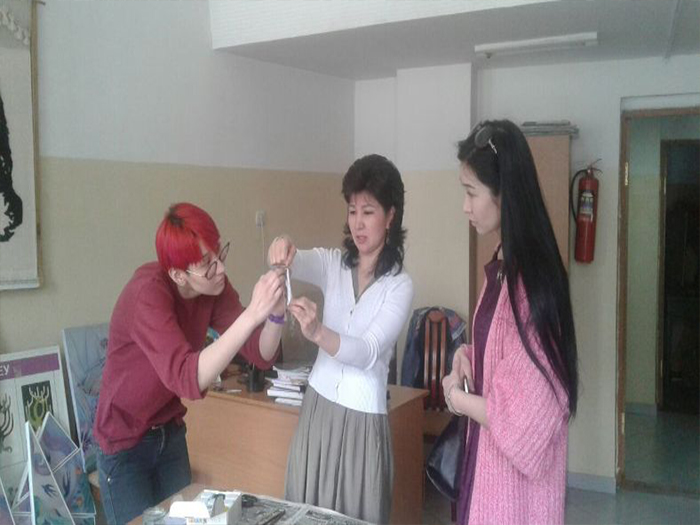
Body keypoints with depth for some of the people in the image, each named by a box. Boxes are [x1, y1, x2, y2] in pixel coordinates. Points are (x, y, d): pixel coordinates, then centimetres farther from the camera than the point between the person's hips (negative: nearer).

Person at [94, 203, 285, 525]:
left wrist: (274, 314, -33)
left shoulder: (213, 285, -11)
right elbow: (188, 379, -43)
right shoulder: (148, 293, -30)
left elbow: (261, 355, -13)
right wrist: (252, 314, -49)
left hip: (170, 434, 6)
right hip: (125, 443, -5)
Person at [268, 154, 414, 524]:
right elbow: (296, 264, -17)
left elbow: (368, 352, -22)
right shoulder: (332, 264, 3)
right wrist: (284, 248, -41)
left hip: (362, 419, -3)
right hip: (317, 407, 4)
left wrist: (318, 333, -40)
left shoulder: (399, 285, -9)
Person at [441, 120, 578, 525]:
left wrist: (458, 398, -11)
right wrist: (466, 354, -2)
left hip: (515, 471, -8)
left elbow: (523, 418, -26)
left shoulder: (528, 280, -27)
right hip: (492, 455, 8)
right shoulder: (501, 264, 2)